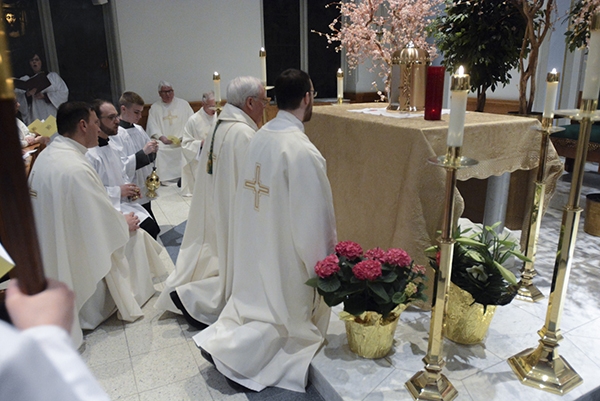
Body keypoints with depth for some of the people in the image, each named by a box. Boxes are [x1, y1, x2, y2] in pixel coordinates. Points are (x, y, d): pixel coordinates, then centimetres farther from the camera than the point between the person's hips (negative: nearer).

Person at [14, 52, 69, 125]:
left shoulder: (53, 76, 13)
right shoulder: (23, 80, 15)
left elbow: (64, 93, 1)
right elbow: (17, 98, 7)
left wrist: (45, 96, -11)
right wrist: (27, 95, -14)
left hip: (53, 116, 0)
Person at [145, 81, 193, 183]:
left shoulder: (183, 104, 11)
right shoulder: (154, 108, 12)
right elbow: (152, 127, 4)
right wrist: (162, 138, -14)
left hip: (182, 144, 0)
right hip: (163, 146, 0)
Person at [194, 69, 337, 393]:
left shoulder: (261, 136, -2)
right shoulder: (301, 151, -26)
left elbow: (256, 193, 5)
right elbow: (314, 218, -23)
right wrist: (321, 265, -9)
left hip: (258, 244, 8)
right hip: (286, 252, -8)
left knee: (261, 301, 27)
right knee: (287, 316, 14)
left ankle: (218, 338, 26)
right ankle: (230, 351, 11)